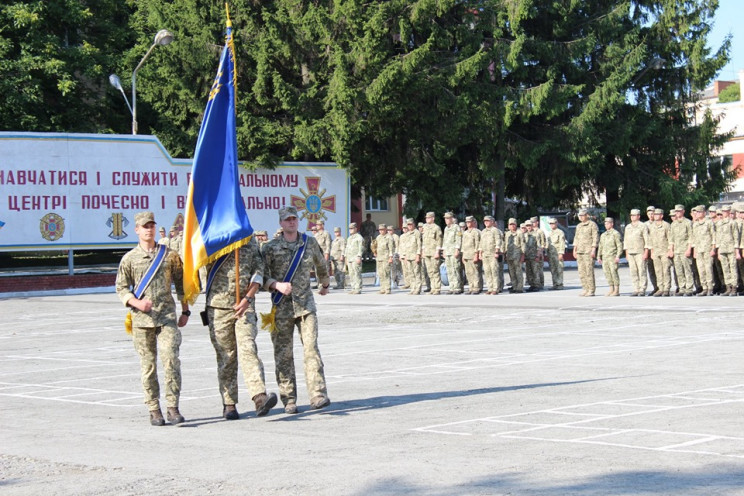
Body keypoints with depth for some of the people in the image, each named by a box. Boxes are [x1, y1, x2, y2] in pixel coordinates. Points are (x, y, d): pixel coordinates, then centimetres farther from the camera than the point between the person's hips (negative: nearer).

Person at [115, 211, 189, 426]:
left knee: (171, 359, -11)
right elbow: (121, 288, 6)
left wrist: (185, 311, 13)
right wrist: (137, 303, -12)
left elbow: (180, 283, 16)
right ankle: (154, 411, 9)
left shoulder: (169, 255, 9)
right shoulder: (129, 258, 6)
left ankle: (173, 408, -6)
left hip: (167, 316, 0)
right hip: (142, 319, 0)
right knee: (148, 366, 2)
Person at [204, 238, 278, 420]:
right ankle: (229, 403, 12)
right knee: (225, 355, 4)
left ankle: (259, 397, -26)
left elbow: (258, 271, 6)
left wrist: (247, 298, -9)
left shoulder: (250, 240, 11)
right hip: (218, 305, -1)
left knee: (248, 348, -14)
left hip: (245, 305, 1)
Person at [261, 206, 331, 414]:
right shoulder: (271, 247, 1)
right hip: (281, 307, -1)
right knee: (283, 354, 1)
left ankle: (318, 395, -15)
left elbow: (321, 265, 28)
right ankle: (289, 400, 7)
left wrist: (325, 284, 41)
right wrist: (276, 285, -19)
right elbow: (261, 276, -1)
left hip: (306, 305, 1)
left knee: (311, 348, -11)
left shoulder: (310, 243, 9)